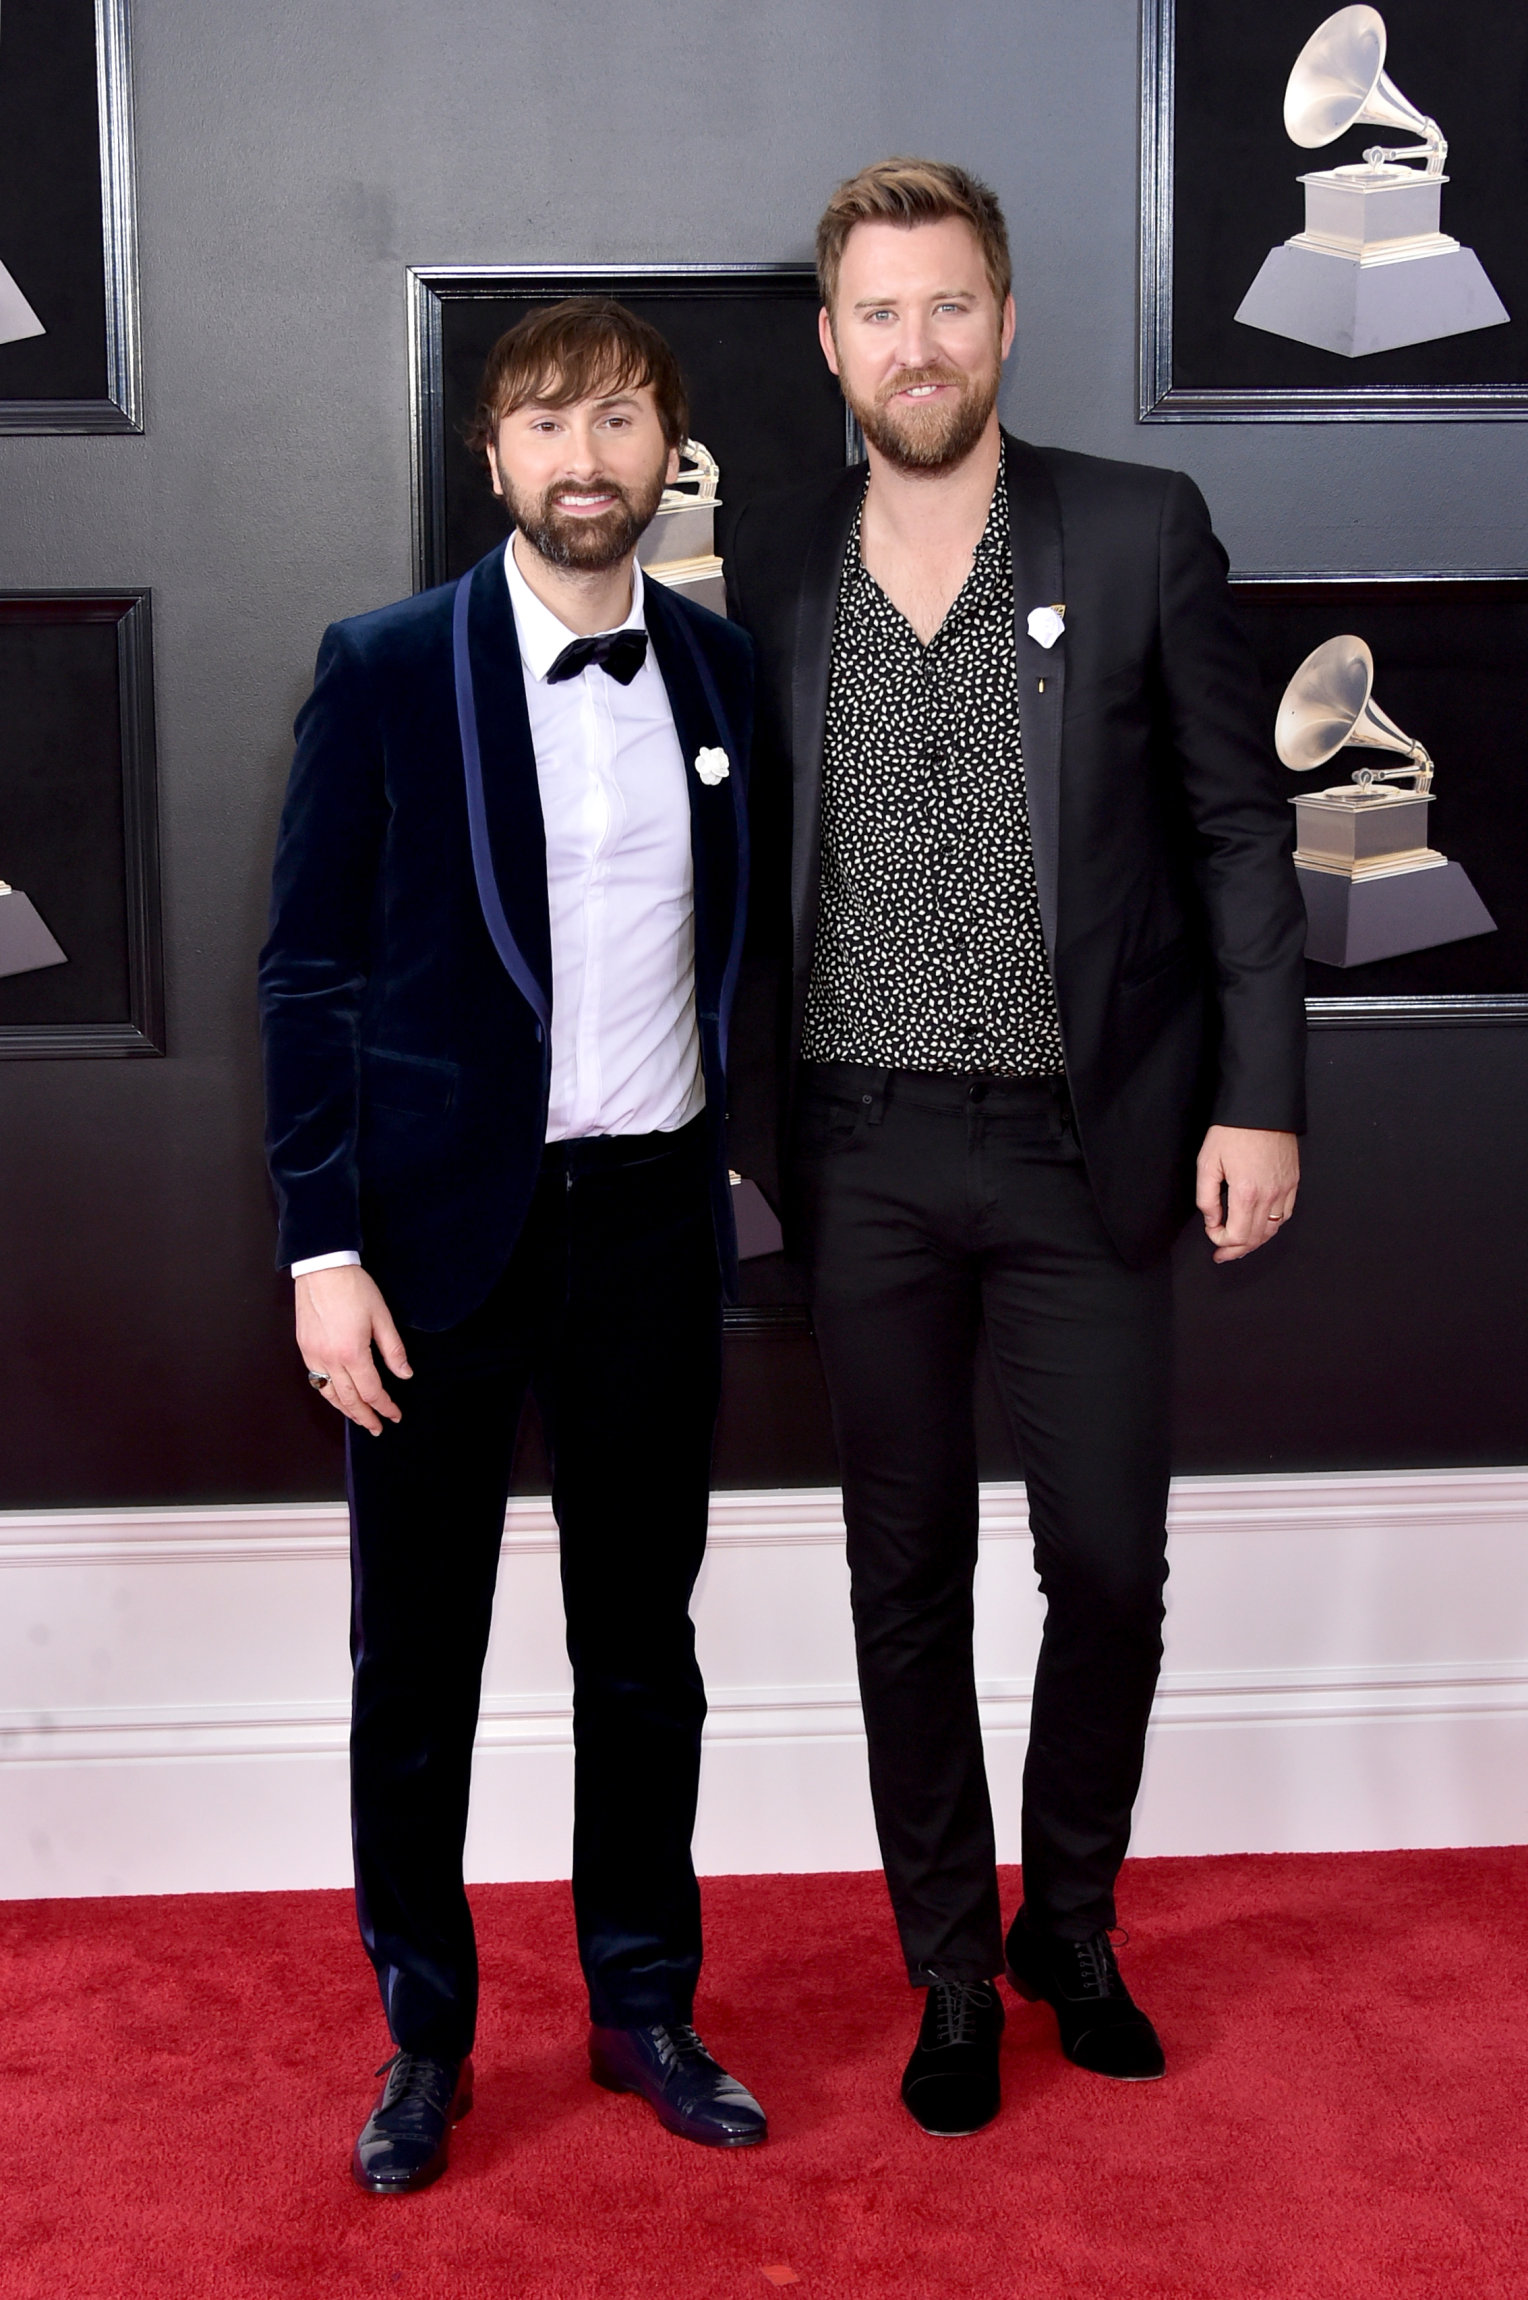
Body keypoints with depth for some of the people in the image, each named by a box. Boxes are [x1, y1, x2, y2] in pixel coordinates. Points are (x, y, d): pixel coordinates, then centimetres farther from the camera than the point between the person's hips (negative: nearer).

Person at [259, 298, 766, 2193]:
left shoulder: (720, 668, 5)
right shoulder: (386, 669, -6)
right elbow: (309, 973, -6)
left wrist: (730, 1165, 6)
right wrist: (324, 1251, -11)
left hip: (652, 1219, 3)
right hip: (445, 1226, -3)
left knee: (642, 1640, 14)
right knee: (416, 1658, 8)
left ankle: (644, 2010, 30)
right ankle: (424, 2039, 26)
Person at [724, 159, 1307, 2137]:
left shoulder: (1138, 532, -1)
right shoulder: (767, 567, 4)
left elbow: (1240, 827, 1)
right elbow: (748, 859, 9)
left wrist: (1259, 1097, -5)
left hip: (1090, 1150, -1)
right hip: (867, 1156, 2)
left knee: (1110, 1568, 5)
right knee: (907, 1574, 10)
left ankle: (1072, 1929, 30)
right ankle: (951, 1969, 27)